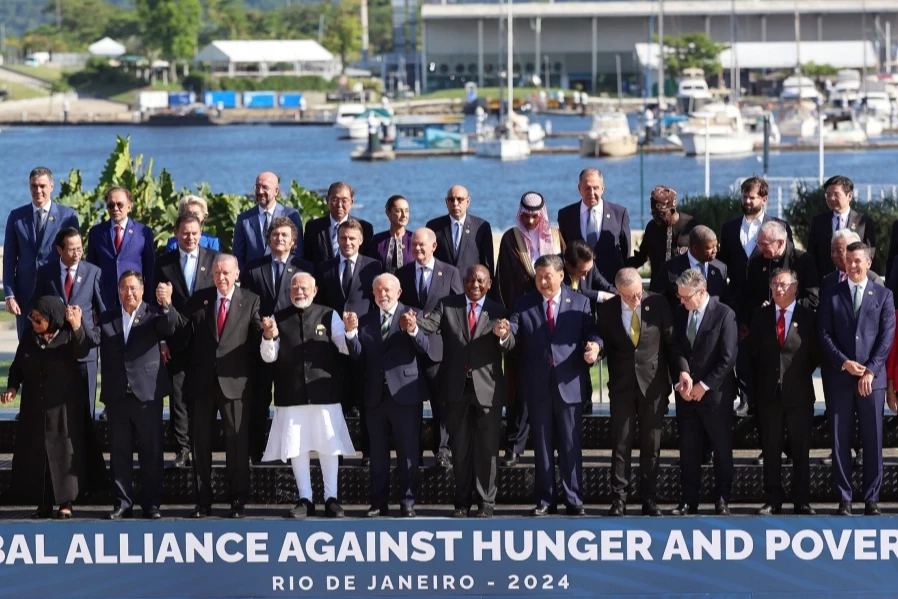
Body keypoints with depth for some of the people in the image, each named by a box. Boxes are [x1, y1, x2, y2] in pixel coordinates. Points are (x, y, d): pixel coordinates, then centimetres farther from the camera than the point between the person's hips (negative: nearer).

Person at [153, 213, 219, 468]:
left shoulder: (214, 259, 5)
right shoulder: (164, 263, 7)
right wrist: (162, 340, 0)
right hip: (177, 341, 1)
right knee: (178, 397, -1)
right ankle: (182, 450, 3)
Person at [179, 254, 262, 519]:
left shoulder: (250, 301, 3)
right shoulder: (199, 299, 10)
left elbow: (258, 337, -4)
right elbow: (183, 325, -1)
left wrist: (268, 333, -25)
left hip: (234, 381, -3)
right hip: (202, 381, 3)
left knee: (237, 441, -1)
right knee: (201, 442, 7)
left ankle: (238, 501, 6)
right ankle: (203, 502, 14)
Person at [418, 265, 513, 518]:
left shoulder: (498, 312, 2)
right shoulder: (447, 306, 3)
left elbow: (508, 348, -10)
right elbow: (430, 325, -15)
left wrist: (503, 335, -34)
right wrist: (414, 324, -37)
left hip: (487, 388, -1)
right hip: (456, 387, 1)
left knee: (487, 447, 3)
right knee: (460, 447, 10)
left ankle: (486, 501, 11)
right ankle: (462, 501, 19)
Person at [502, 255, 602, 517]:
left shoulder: (580, 303, 5)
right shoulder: (524, 305, 7)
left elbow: (591, 334, 0)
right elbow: (514, 338, -3)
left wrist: (595, 345, -22)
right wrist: (504, 333, -25)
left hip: (569, 384, -1)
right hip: (538, 386, 1)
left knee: (570, 445, 3)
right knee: (542, 445, 8)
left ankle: (573, 500, 8)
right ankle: (544, 499, 14)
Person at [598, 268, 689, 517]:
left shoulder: (658, 304, -5)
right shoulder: (607, 310, -3)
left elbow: (671, 340, 0)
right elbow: (605, 345, 7)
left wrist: (682, 369, -10)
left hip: (653, 383, 0)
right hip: (622, 384, 0)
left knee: (651, 445, 5)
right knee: (621, 444, 0)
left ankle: (649, 498, 12)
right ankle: (619, 499, 4)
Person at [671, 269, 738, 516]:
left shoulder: (724, 315, -9)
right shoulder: (679, 314, 6)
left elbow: (728, 358, -12)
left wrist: (704, 385, -13)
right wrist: (680, 383, -2)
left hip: (715, 394, -4)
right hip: (685, 394, 4)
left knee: (722, 450, 4)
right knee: (688, 450, 5)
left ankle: (722, 500, 13)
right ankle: (689, 501, 10)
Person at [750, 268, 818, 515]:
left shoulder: (807, 317, 0)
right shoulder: (761, 316, 7)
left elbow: (815, 355, 4)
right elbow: (754, 353, 9)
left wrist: (800, 375, 3)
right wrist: (760, 382, 5)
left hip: (799, 393, -2)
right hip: (769, 392, 2)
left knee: (801, 449, 3)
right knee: (771, 449, 4)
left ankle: (802, 501, 8)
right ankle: (773, 499, 8)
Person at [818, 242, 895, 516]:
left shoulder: (883, 295, 8)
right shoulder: (832, 295, 9)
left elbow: (887, 336, 1)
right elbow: (824, 334, 2)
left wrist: (871, 371, -9)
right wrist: (844, 363, -10)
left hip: (872, 378, 0)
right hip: (839, 378, 0)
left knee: (873, 440, 0)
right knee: (840, 440, 1)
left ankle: (871, 498, 6)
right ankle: (844, 498, 5)